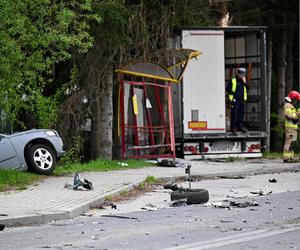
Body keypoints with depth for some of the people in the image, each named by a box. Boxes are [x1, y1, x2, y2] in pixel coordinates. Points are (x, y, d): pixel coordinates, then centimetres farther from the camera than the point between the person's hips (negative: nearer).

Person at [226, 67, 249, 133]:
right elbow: (227, 88, -4)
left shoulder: (244, 81, 15)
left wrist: (245, 83, -6)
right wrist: (234, 93, -13)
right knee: (234, 114, -7)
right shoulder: (233, 81, -1)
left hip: (242, 100, 6)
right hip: (235, 100, -6)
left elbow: (247, 89, 8)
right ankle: (233, 127, -4)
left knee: (241, 114, 8)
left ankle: (240, 126, 17)